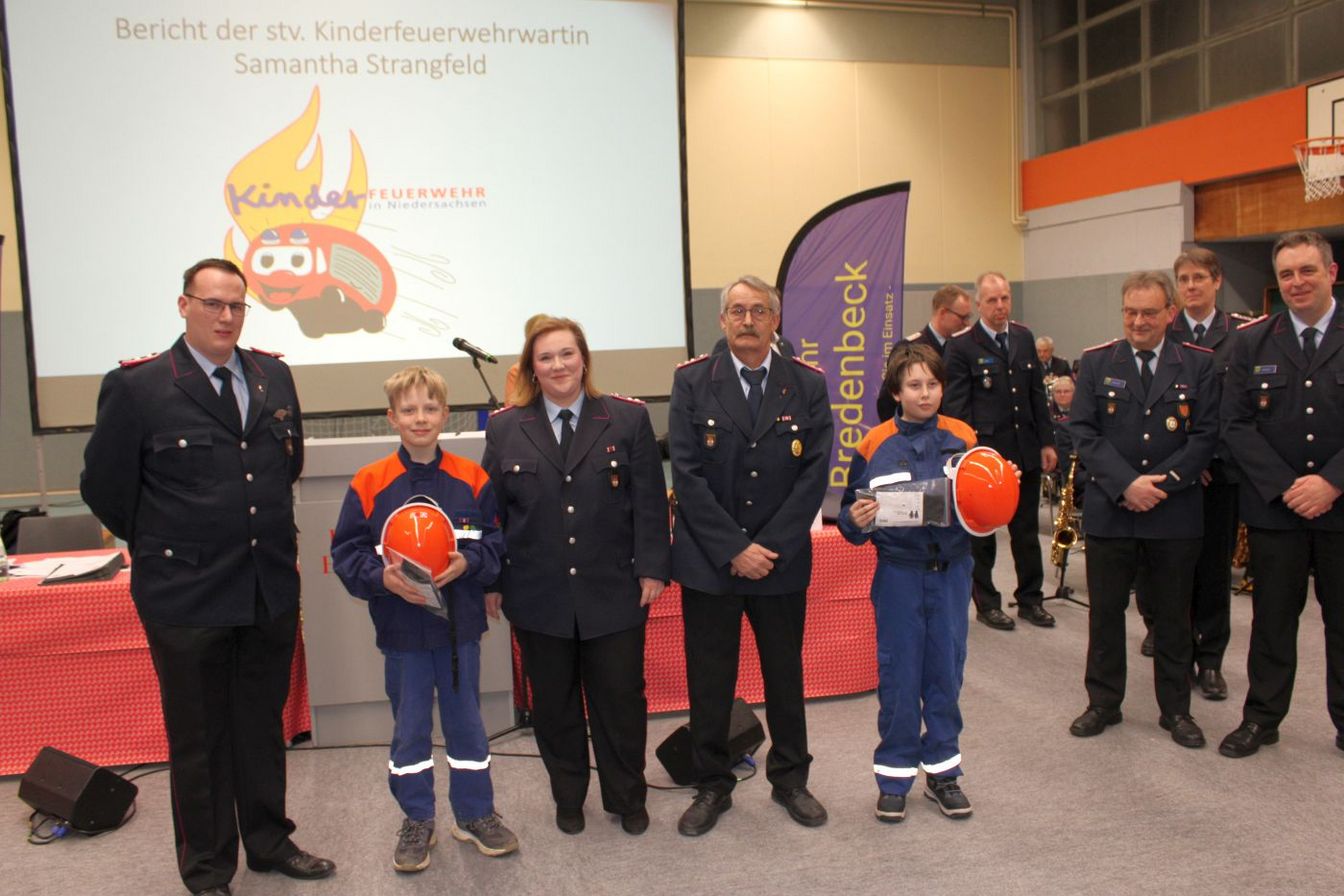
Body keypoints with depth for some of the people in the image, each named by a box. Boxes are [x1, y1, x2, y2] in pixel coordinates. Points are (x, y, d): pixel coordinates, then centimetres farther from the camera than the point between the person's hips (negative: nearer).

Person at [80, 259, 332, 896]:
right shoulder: (136, 386, -10)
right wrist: (159, 548, 5)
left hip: (273, 588, 4)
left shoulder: (274, 376, 4)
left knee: (263, 725, 19)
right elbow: (104, 485, -3)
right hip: (186, 597, -4)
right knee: (198, 737, 12)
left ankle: (269, 843, 37)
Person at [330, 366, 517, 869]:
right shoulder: (369, 483, -7)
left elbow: (496, 540, 1)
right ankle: (416, 819, 30)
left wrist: (468, 562, -18)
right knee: (409, 727, 13)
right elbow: (346, 551, -4)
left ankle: (475, 813, 30)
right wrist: (382, 576, -20)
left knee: (466, 719, 13)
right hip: (402, 627, 0)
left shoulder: (471, 479, -4)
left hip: (460, 624, 1)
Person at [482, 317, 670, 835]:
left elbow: (650, 501, -1)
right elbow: (491, 512, 4)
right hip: (538, 595, 1)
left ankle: (627, 799, 29)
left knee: (621, 699, 9)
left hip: (613, 592, -1)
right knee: (554, 704, 13)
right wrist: (490, 581, 2)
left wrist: (652, 568, -6)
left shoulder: (628, 419, 0)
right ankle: (568, 798, 33)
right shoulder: (505, 430, 3)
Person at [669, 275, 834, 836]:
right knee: (709, 681, 9)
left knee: (785, 674, 15)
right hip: (707, 560, -1)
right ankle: (712, 786, 27)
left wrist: (769, 548, -13)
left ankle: (790, 779, 34)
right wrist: (733, 550, -15)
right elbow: (687, 475, -9)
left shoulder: (808, 385, -1)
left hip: (782, 560, 1)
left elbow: (813, 475, -5)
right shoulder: (691, 382, -4)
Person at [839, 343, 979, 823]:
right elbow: (851, 516, -1)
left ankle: (942, 771, 28)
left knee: (946, 671, 11)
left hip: (952, 571, 2)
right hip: (899, 573, -2)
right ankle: (894, 777, 21)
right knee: (898, 675, 6)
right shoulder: (876, 444, -4)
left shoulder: (963, 437, 0)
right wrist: (855, 519, -22)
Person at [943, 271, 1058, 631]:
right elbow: (955, 406, -10)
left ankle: (1030, 599, 26)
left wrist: (1046, 442, 9)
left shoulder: (1024, 337, 10)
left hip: (1025, 451, 5)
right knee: (982, 533, 7)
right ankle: (986, 603, 20)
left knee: (1026, 530, 13)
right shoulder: (962, 346, -8)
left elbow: (1037, 394, 13)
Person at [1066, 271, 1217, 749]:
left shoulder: (1199, 364, 2)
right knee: (1105, 611, 9)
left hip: (1175, 512, 0)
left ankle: (1176, 709, 25)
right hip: (1109, 509, 0)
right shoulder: (1096, 362, 2)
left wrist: (1160, 482, -15)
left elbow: (1206, 435, -3)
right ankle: (1103, 703, 23)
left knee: (1173, 615, 11)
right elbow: (1084, 432, -4)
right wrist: (1125, 483, -15)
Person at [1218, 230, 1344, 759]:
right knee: (1272, 618, 10)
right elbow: (1235, 425, -2)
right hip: (1273, 507, 1)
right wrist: (1284, 487, -11)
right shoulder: (1252, 343, 3)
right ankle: (1262, 718, 23)